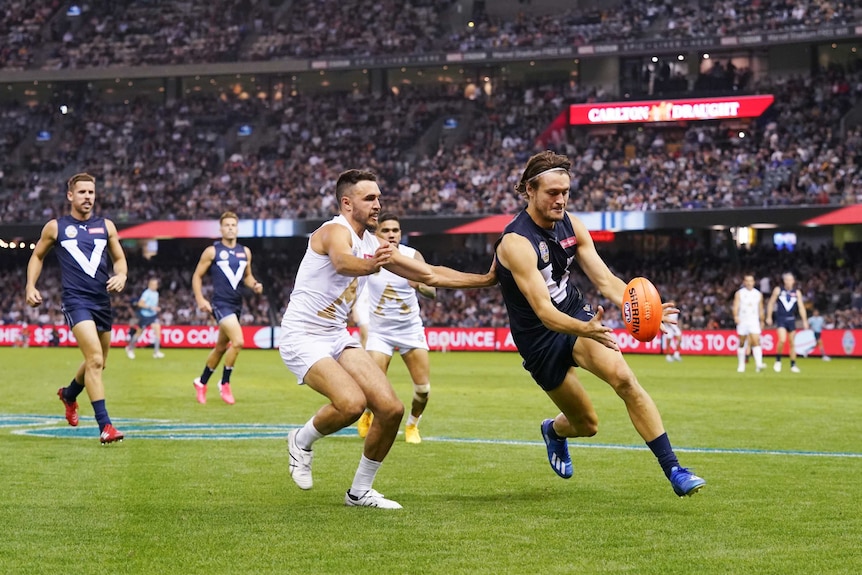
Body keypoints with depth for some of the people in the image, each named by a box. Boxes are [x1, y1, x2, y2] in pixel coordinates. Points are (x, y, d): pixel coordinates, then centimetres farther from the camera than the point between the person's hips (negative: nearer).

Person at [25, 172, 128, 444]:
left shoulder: (106, 226, 9)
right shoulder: (55, 227, 3)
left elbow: (119, 258, 16)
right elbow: (37, 256, 16)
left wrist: (121, 275, -5)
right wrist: (31, 286, 4)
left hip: (102, 300, 5)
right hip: (76, 300, -5)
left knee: (98, 362, 17)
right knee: (95, 359, -20)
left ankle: (69, 394, 49)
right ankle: (104, 426, -19)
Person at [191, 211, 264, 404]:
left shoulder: (245, 252, 10)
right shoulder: (212, 251, -4)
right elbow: (197, 276, 1)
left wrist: (254, 285, 0)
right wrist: (200, 299, -10)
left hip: (237, 304, 6)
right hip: (221, 303, -6)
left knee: (221, 348, 15)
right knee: (238, 342, -22)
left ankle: (201, 382, 33)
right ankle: (224, 383, -6)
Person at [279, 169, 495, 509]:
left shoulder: (373, 245, 9)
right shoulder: (335, 231, -16)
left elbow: (430, 275, 14)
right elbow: (342, 262, -42)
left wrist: (485, 279, 7)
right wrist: (368, 265, -64)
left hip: (338, 337, 8)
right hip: (302, 337, -8)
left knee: (391, 409, -6)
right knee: (352, 403, -29)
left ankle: (360, 492, 9)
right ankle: (301, 442, 1)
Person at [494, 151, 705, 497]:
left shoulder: (571, 225, -4)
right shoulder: (516, 243, -25)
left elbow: (604, 279, -7)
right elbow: (543, 310, -32)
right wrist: (586, 330, -51)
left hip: (577, 316, 4)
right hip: (540, 338, -4)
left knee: (622, 376, -25)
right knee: (587, 424, 5)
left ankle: (673, 469, -25)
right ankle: (553, 431, 45)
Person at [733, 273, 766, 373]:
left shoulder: (758, 294, 9)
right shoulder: (739, 293, 2)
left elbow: (760, 309, 16)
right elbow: (736, 306, -9)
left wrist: (761, 321, 18)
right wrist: (736, 316, -26)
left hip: (754, 321, 0)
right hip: (742, 321, 0)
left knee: (756, 341, -15)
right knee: (742, 343, 7)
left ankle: (758, 364, -25)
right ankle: (741, 365, 18)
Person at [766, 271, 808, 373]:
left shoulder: (797, 293, 3)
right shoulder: (778, 290, -2)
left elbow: (801, 307, 2)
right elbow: (771, 303, 5)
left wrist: (804, 321, -5)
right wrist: (769, 317, 2)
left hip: (791, 319, 3)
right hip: (781, 319, -3)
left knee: (792, 343, 7)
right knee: (782, 340, -21)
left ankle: (793, 365, 16)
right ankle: (778, 361, -1)